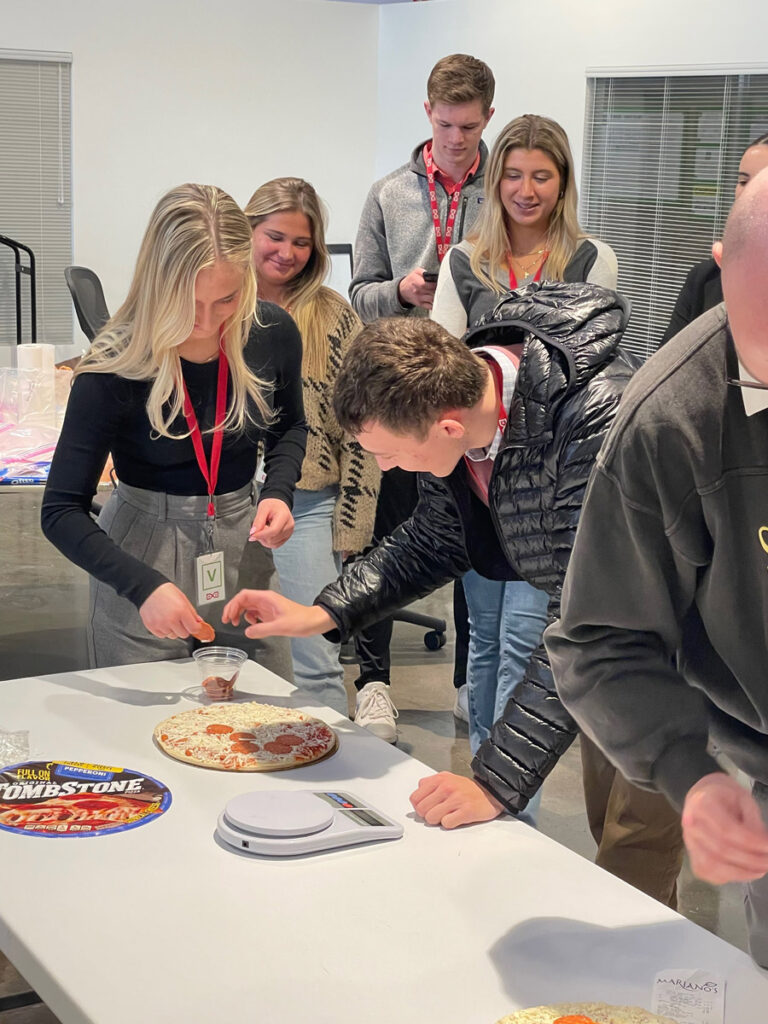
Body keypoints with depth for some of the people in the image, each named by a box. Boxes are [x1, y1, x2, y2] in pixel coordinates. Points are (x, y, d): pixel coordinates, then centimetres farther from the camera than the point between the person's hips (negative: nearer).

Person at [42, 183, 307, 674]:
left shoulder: (272, 332, -9)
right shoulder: (116, 366, -21)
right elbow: (62, 511, -18)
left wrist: (279, 491, -7)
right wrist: (144, 585, -31)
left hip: (243, 542, 3)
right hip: (143, 554, -3)